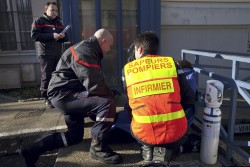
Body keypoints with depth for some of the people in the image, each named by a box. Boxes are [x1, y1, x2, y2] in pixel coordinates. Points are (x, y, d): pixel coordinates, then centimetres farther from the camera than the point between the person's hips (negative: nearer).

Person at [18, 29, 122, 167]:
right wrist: (111, 95, -6)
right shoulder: (85, 53, -19)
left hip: (66, 93, 11)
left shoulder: (88, 49, 16)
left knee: (75, 135, 18)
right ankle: (98, 147, -11)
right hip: (64, 94, -11)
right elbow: (95, 87, -26)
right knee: (107, 103, -25)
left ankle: (32, 150, 22)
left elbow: (93, 82, 18)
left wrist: (109, 93, 6)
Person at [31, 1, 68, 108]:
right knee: (46, 76, -6)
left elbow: (65, 38, 20)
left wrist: (63, 36, -5)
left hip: (58, 54, 6)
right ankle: (47, 98, 2)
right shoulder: (39, 21, 1)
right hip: (45, 54, -6)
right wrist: (52, 36, -19)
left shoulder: (58, 23, 20)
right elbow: (34, 35, -12)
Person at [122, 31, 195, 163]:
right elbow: (189, 98, 4)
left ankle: (147, 148, 11)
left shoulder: (127, 69, 2)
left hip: (144, 133, 2)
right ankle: (165, 149, 8)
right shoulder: (172, 63, 1)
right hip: (174, 131, -1)